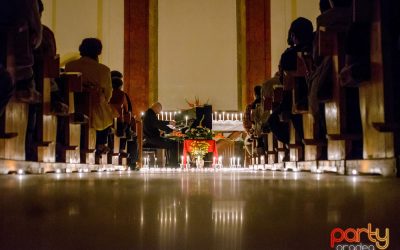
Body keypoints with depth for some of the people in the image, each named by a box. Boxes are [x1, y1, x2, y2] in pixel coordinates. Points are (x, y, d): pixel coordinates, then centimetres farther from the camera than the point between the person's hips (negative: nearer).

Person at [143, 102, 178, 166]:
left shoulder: (149, 113, 17)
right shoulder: (150, 113, -15)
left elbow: (158, 122, 33)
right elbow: (159, 125, -21)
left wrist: (169, 122, 39)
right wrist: (172, 130, -16)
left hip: (150, 137, 11)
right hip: (151, 138, -11)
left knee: (169, 142, 23)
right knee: (174, 144, -14)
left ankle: (169, 164, 21)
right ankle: (174, 165, -13)